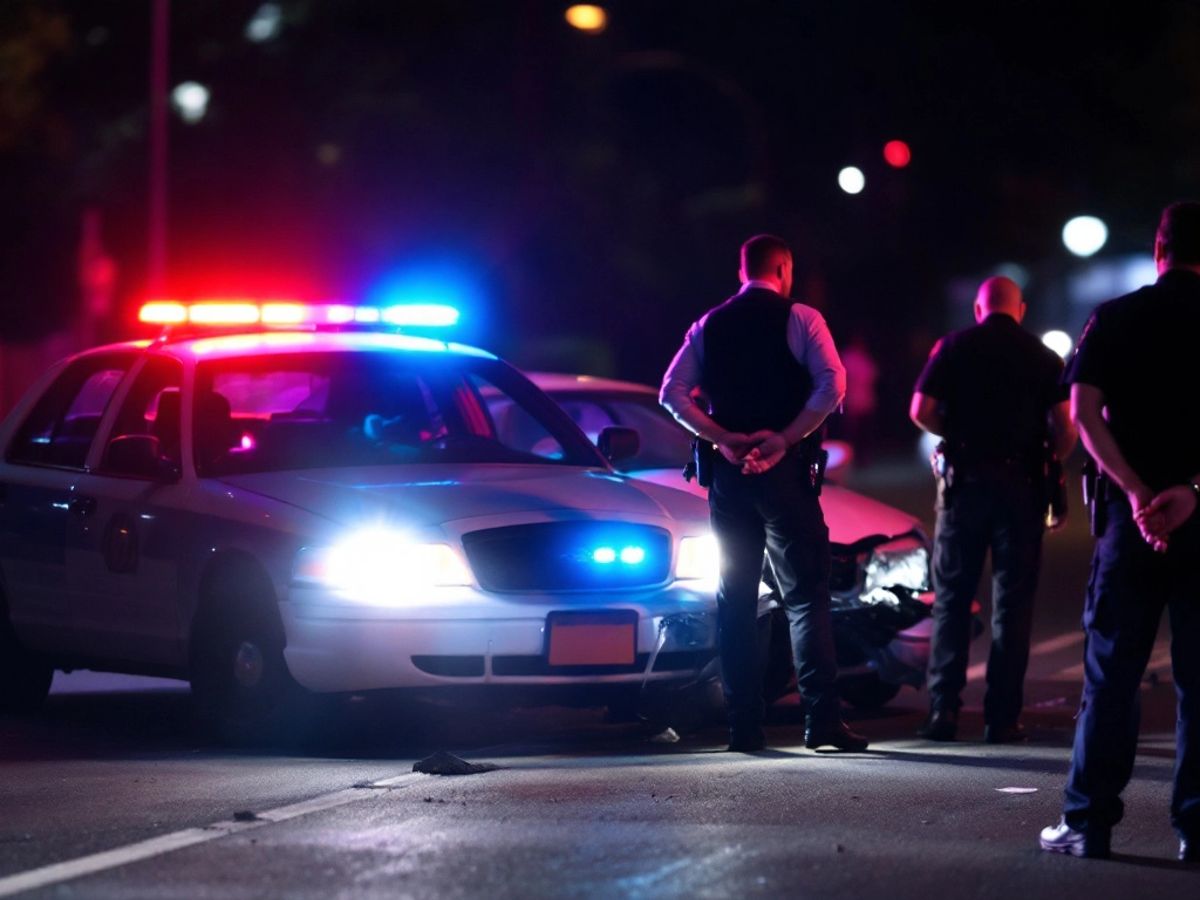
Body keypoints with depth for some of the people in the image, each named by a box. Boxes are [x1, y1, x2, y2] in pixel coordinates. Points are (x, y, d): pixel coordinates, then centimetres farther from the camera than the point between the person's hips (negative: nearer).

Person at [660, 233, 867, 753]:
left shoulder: (709, 326, 10)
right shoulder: (800, 320, -1)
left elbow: (673, 393, 1)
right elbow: (832, 385, -15)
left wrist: (723, 437, -5)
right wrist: (782, 438, -13)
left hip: (728, 472, 3)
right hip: (785, 471, -3)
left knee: (735, 602, 8)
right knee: (806, 596, -2)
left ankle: (743, 725, 3)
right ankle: (821, 719, -11)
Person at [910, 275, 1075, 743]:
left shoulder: (953, 348, 2)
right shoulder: (1043, 358, 3)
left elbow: (920, 412, -4)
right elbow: (1064, 428, -5)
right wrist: (1049, 460, 14)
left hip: (965, 478, 0)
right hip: (1021, 484, 0)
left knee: (951, 599, 7)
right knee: (1012, 603, 4)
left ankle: (943, 709, -3)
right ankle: (1002, 717, 1)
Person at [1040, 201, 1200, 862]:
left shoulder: (1116, 318, 4)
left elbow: (1084, 410, -6)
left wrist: (1136, 490, -12)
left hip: (1132, 511, 0)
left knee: (1111, 672, 5)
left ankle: (1087, 821, 3)